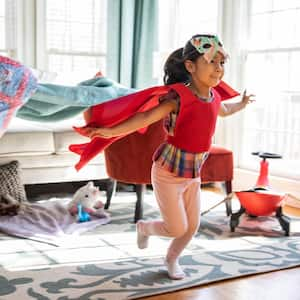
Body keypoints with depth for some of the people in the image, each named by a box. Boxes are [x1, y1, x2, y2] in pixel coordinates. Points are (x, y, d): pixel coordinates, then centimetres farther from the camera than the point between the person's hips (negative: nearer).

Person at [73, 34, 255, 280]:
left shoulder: (214, 97, -1)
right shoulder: (179, 97, -24)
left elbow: (224, 110, 25)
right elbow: (146, 117, -34)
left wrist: (242, 104, 41)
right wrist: (111, 131, -45)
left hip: (193, 174, 7)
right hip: (168, 173, -7)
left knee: (193, 225, 14)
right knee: (177, 229, 1)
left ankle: (171, 259, 42)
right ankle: (144, 227, 34)